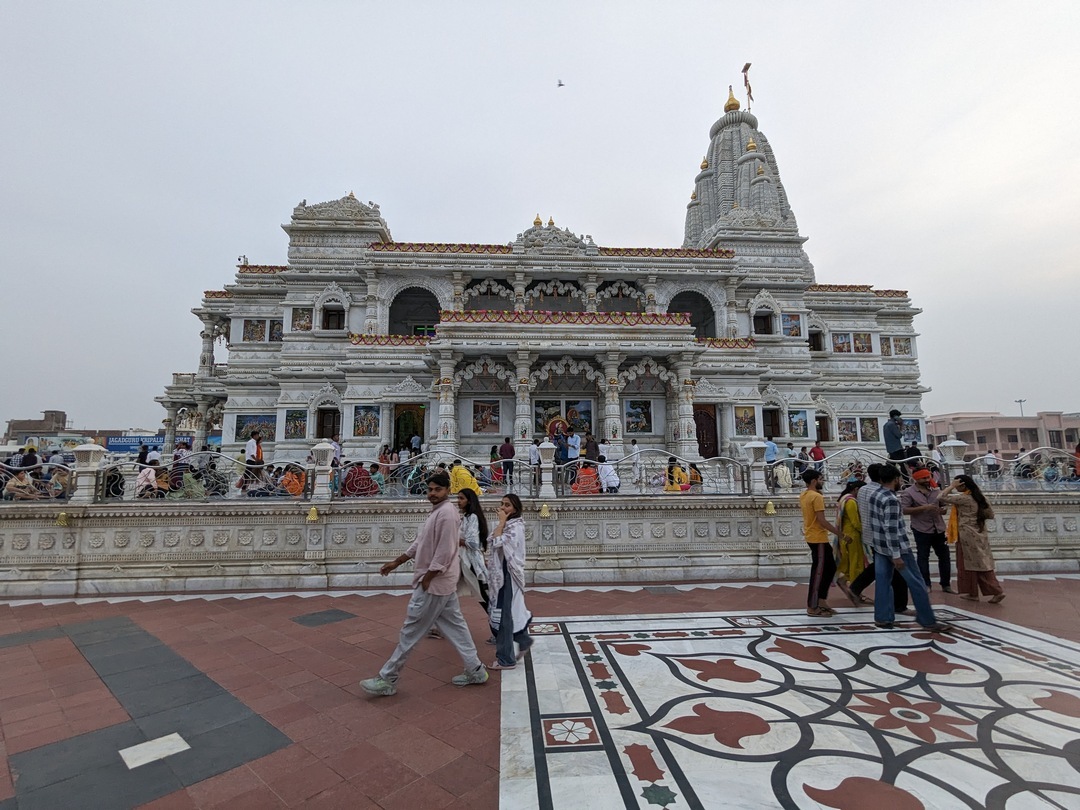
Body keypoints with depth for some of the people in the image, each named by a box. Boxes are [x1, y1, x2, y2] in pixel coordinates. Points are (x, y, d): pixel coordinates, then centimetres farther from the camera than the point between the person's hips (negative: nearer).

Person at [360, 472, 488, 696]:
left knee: (410, 632, 3)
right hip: (443, 582, 10)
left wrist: (426, 580, -17)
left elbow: (444, 553, -23)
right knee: (455, 626, 15)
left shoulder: (447, 513, -20)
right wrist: (397, 562, 18)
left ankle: (387, 680, 16)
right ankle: (475, 670, 23)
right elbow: (420, 543, 19)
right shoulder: (438, 511, 12)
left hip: (434, 583, -10)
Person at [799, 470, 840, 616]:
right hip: (818, 538, -9)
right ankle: (812, 607, 5)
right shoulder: (817, 497, -19)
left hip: (812, 536, 9)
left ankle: (821, 601, 21)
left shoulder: (804, 495, 11)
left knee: (830, 567, 17)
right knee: (818, 572, -2)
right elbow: (822, 521, -22)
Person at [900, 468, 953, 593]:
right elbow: (904, 510, -17)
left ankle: (946, 584, 26)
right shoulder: (908, 492, -11)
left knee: (944, 556, 13)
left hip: (939, 529, 6)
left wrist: (942, 509, -5)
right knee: (923, 557, 3)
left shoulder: (934, 490, 7)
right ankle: (925, 585, 12)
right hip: (922, 530, -6)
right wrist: (923, 508, -24)